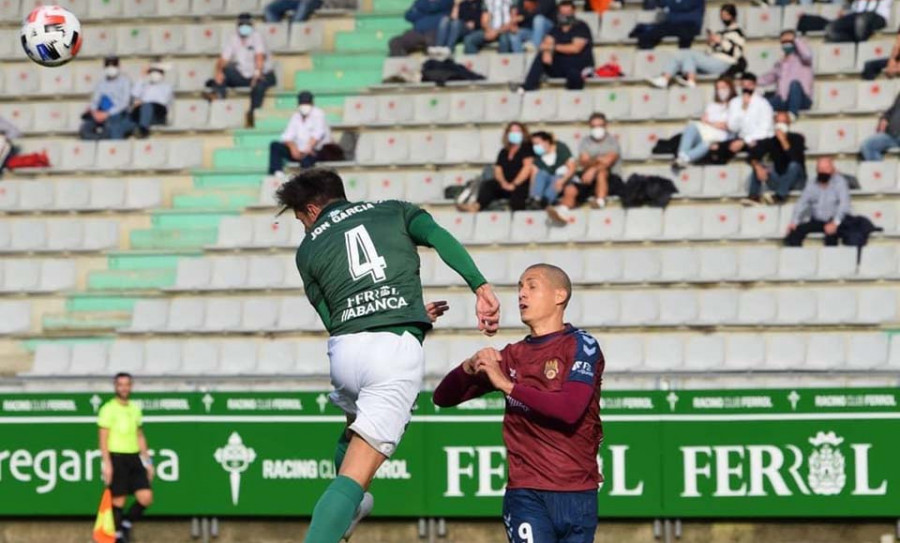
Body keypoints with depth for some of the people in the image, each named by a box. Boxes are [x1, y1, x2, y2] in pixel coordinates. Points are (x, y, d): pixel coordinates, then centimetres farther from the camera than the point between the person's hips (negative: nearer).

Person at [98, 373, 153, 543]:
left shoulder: (135, 409, 14)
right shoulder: (108, 409, -4)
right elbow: (103, 439, -7)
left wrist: (148, 461, 17)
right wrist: (107, 463, -15)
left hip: (134, 458, 5)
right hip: (117, 458, -5)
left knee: (146, 497, -5)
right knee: (118, 500, -2)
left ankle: (127, 523, 17)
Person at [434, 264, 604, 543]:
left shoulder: (581, 345, 0)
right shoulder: (511, 356, 13)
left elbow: (570, 410, -17)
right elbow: (443, 398, 12)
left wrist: (507, 384, -15)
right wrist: (469, 368, -9)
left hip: (577, 492, -2)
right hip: (526, 494, 2)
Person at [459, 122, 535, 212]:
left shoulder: (527, 147, 3)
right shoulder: (504, 152, 21)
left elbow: (528, 167, -8)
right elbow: (498, 170, 15)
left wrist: (514, 184, -14)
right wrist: (503, 183, -8)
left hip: (522, 185, -6)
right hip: (506, 185, 6)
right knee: (487, 185, -19)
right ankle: (477, 206, -42)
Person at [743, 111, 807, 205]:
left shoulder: (797, 138, -8)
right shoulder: (771, 141, -1)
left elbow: (796, 158, -25)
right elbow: (753, 156, -10)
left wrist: (783, 141, -30)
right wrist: (757, 167, -31)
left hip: (795, 180, -3)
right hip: (777, 181, 3)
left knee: (794, 165, -32)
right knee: (757, 165, -13)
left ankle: (780, 196, -42)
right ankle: (754, 195, -29)